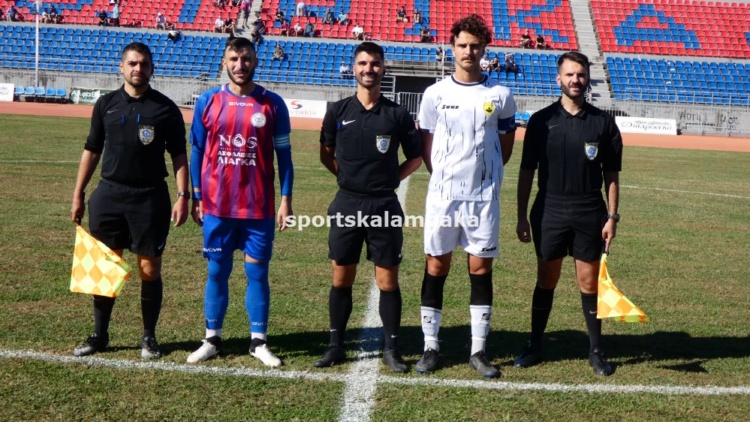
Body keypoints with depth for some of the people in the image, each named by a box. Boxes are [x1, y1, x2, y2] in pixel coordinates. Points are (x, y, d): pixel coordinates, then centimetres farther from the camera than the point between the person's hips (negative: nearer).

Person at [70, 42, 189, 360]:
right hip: (108, 195, 3)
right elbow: (91, 151, 11)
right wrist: (78, 194, 8)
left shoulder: (166, 108, -1)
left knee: (150, 270, 2)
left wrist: (183, 196, -9)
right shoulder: (106, 104, 7)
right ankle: (99, 335, 19)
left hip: (150, 198, -2)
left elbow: (178, 155, 1)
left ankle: (149, 337, 16)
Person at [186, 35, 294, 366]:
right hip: (217, 206, 1)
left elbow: (283, 154, 3)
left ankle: (259, 342, 16)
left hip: (259, 206, -1)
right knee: (217, 271, 9)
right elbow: (197, 152, 8)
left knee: (257, 271, 5)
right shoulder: (208, 101, 3)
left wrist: (285, 199, -3)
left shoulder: (272, 104, 0)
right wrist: (195, 198, 4)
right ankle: (212, 340, 20)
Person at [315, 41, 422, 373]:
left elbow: (415, 158, 9)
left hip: (384, 207, -1)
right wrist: (351, 177, 6)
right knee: (341, 279, 8)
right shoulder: (338, 111, 4)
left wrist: (387, 180, -1)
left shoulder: (397, 115, 0)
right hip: (346, 205, 1)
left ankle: (391, 349, 14)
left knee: (388, 281, 3)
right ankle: (336, 346, 19)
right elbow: (326, 155, 16)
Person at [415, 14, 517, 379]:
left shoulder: (499, 95, 3)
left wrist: (483, 175, 5)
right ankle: (430, 347, 14)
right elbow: (426, 147, 9)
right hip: (442, 195, 0)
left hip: (483, 197, 0)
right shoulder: (436, 93, 3)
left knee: (481, 269, 4)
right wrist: (447, 179, 4)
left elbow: (506, 146, 11)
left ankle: (478, 351, 13)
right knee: (436, 267, 4)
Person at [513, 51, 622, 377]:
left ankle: (596, 350, 17)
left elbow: (611, 175, 5)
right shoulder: (541, 120, 1)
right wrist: (522, 216, -1)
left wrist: (612, 217, -1)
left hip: (590, 214, 0)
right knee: (546, 280, 8)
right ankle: (535, 346, 18)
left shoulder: (603, 122, 2)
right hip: (549, 211, 0)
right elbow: (527, 171, 3)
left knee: (589, 282, 6)